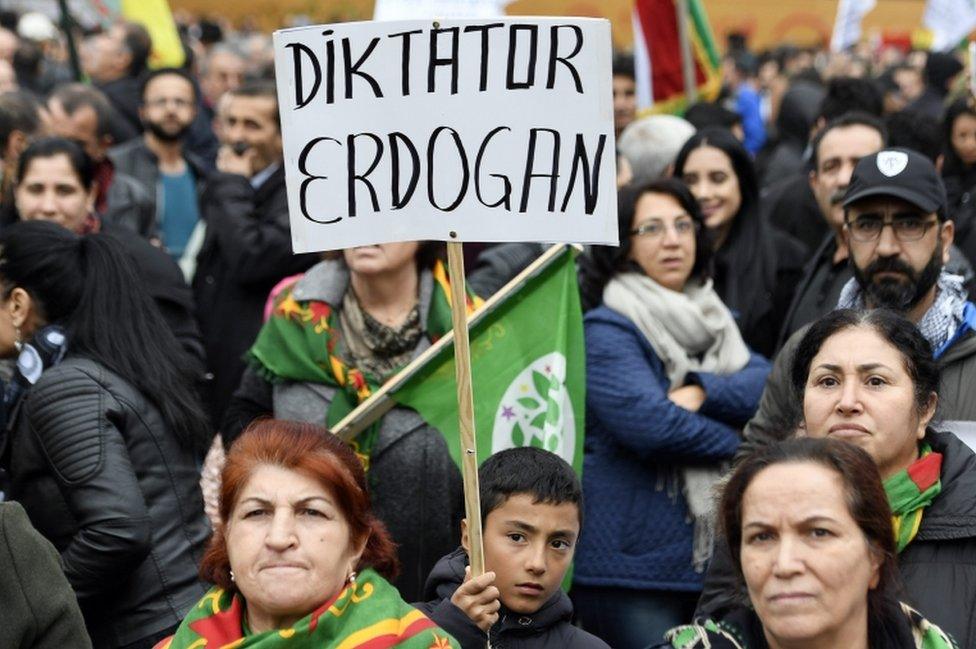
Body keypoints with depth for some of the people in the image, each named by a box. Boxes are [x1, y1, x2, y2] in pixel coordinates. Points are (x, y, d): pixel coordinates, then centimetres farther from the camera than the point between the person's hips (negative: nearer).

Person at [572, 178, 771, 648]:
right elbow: (647, 420, -19)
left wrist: (703, 391, -17)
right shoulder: (606, 330, -4)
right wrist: (744, 444, -7)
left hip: (720, 555, 7)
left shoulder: (713, 322, 19)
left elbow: (771, 384, 1)